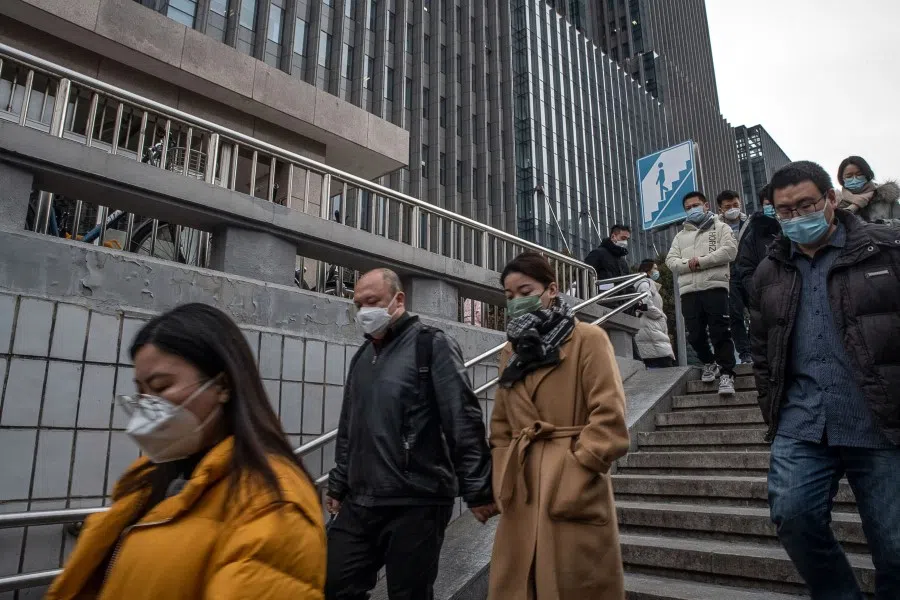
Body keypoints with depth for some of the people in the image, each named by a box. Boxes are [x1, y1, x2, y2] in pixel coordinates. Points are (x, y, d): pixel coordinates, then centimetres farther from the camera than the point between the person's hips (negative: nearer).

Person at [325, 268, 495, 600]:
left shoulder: (432, 345, -6)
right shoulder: (361, 357, 15)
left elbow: (464, 421, -12)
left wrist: (477, 490, -14)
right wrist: (337, 486, 22)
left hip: (416, 504, -6)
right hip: (359, 504, 7)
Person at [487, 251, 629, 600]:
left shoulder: (587, 339, -4)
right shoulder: (512, 351, 15)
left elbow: (609, 419, -11)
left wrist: (571, 481, -13)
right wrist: (503, 483, 5)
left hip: (574, 499, -5)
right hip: (520, 499, 6)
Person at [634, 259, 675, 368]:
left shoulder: (651, 284, 28)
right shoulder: (645, 283, -4)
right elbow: (647, 307, -18)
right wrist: (662, 315, -4)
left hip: (655, 331, 10)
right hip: (650, 332, -10)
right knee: (665, 366, -18)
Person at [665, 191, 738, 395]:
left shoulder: (720, 228, 14)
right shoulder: (680, 236, 25)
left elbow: (729, 250, -4)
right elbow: (670, 261, 12)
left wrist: (701, 261, -10)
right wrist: (687, 264, -9)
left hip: (714, 286, -4)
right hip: (688, 290, 4)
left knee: (720, 332, -9)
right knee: (695, 334, 4)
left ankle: (726, 374, -4)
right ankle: (709, 363, 27)